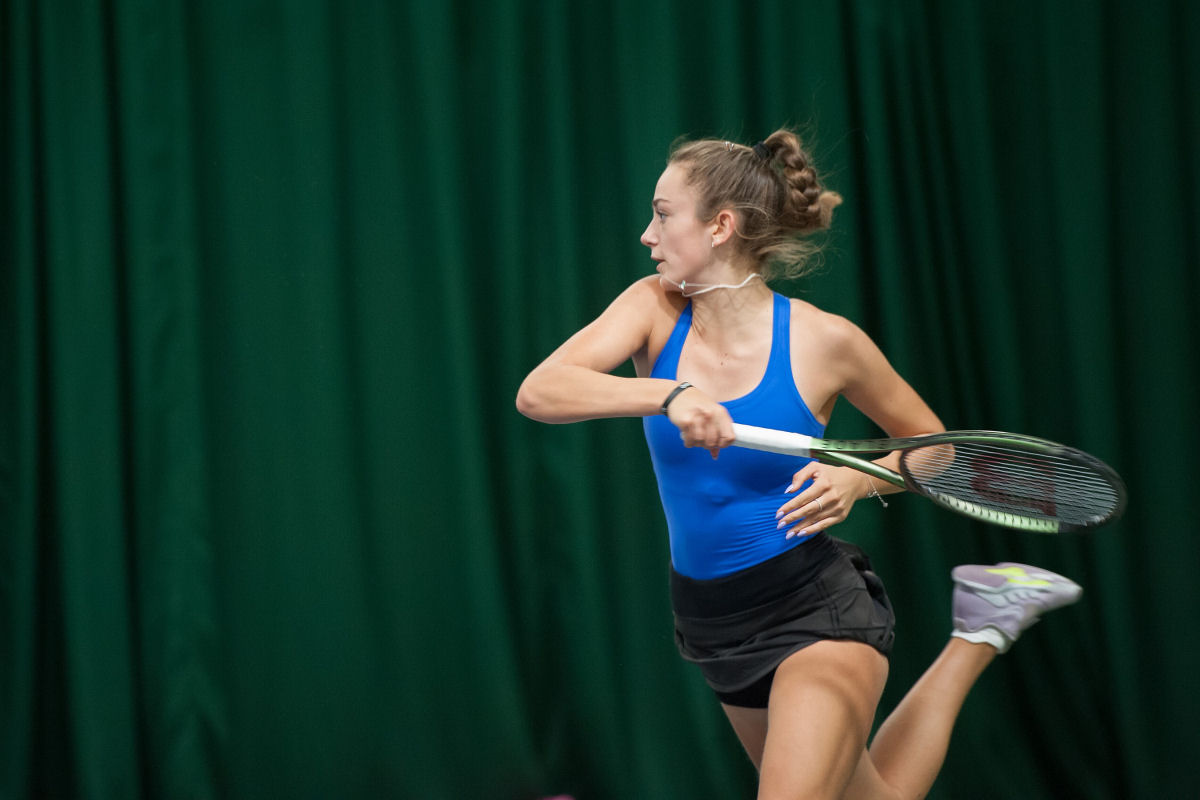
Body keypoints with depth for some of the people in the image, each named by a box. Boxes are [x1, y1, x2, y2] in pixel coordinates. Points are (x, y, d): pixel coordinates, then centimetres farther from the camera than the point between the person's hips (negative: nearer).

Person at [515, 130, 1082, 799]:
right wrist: (668, 395, -34)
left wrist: (857, 480, -18)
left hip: (816, 610, -5)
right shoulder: (655, 309, -5)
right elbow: (537, 393, -20)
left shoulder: (823, 340, -12)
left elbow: (931, 443, 2)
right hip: (714, 626, 5)